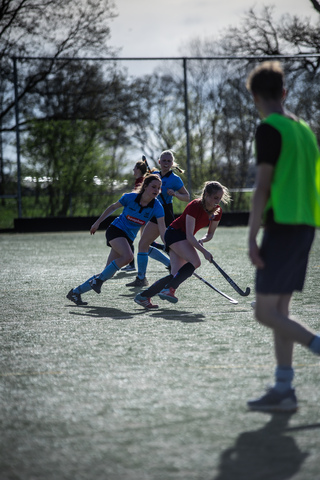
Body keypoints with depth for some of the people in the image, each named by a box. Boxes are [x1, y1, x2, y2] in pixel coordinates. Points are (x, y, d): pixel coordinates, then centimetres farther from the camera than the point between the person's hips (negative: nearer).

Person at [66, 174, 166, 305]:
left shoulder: (156, 206, -10)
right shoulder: (130, 197, -13)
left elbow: (162, 229, -16)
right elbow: (113, 207, 5)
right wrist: (98, 222, 10)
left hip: (128, 238, 4)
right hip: (116, 229, -4)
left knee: (109, 273, -2)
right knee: (127, 256, -33)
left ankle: (76, 292, 10)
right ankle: (99, 279, -18)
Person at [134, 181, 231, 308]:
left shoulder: (217, 211, -3)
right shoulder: (194, 206, -25)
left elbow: (210, 234, 9)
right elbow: (189, 235, -27)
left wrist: (202, 240, -13)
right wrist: (203, 251, -36)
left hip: (183, 238, 8)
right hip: (174, 233, -8)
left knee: (176, 275, -5)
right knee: (195, 261, -29)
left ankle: (143, 296, -1)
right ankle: (169, 289, -29)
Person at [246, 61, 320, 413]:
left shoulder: (269, 129, -9)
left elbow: (262, 187, -15)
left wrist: (252, 237, -14)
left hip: (282, 226, -8)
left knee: (265, 312, -4)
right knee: (279, 310, 11)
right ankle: (283, 390, 10)